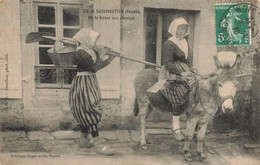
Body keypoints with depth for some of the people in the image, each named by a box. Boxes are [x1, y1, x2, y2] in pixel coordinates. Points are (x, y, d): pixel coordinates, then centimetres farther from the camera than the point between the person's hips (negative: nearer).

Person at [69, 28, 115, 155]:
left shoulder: (88, 51, 12)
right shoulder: (81, 52, -17)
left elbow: (96, 67, 14)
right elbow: (94, 68, -19)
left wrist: (108, 60, 7)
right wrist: (101, 56, -8)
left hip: (88, 84, 10)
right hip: (83, 84, -10)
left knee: (86, 113, 16)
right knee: (92, 112, -10)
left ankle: (84, 140, 28)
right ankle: (98, 145, -6)